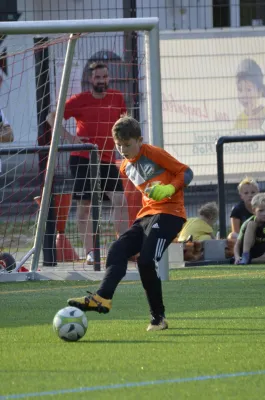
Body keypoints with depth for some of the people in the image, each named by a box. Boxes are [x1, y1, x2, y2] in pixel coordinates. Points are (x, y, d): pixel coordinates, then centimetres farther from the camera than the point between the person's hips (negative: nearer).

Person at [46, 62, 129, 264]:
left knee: (120, 201, -7)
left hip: (108, 159, 3)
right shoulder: (80, 100, -5)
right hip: (82, 158, -3)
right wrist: (69, 137, -13)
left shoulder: (117, 98, 5)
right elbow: (52, 117, -1)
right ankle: (90, 251, 3)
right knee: (84, 204, -1)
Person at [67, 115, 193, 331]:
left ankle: (158, 318, -11)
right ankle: (103, 297, -25)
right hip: (146, 215, 8)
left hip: (169, 212, -8)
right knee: (118, 250, -12)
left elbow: (186, 172, -6)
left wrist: (169, 188, -21)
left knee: (146, 260, -21)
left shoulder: (154, 154, -6)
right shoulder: (126, 167, 17)